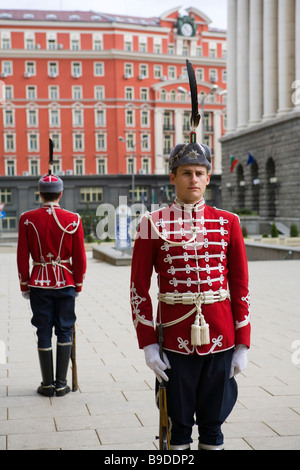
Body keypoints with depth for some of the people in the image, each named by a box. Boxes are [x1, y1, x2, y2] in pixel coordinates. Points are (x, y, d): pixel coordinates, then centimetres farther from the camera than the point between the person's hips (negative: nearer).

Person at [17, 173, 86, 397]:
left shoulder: (27, 219, -4)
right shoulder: (73, 219, -5)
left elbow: (22, 257, -2)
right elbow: (80, 258, -2)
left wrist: (25, 286, 8)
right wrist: (78, 285, 10)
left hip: (40, 284, 0)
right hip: (65, 284, 0)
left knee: (44, 333, 7)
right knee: (64, 332, 9)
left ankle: (48, 384, 13)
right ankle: (61, 383, 11)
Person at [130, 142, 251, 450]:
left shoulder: (227, 222, 3)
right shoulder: (153, 224, -2)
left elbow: (240, 286, 5)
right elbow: (139, 287, -1)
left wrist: (242, 344, 2)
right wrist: (147, 344, -5)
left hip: (220, 337, 2)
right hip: (175, 340, -1)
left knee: (213, 421, 12)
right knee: (178, 423, 10)